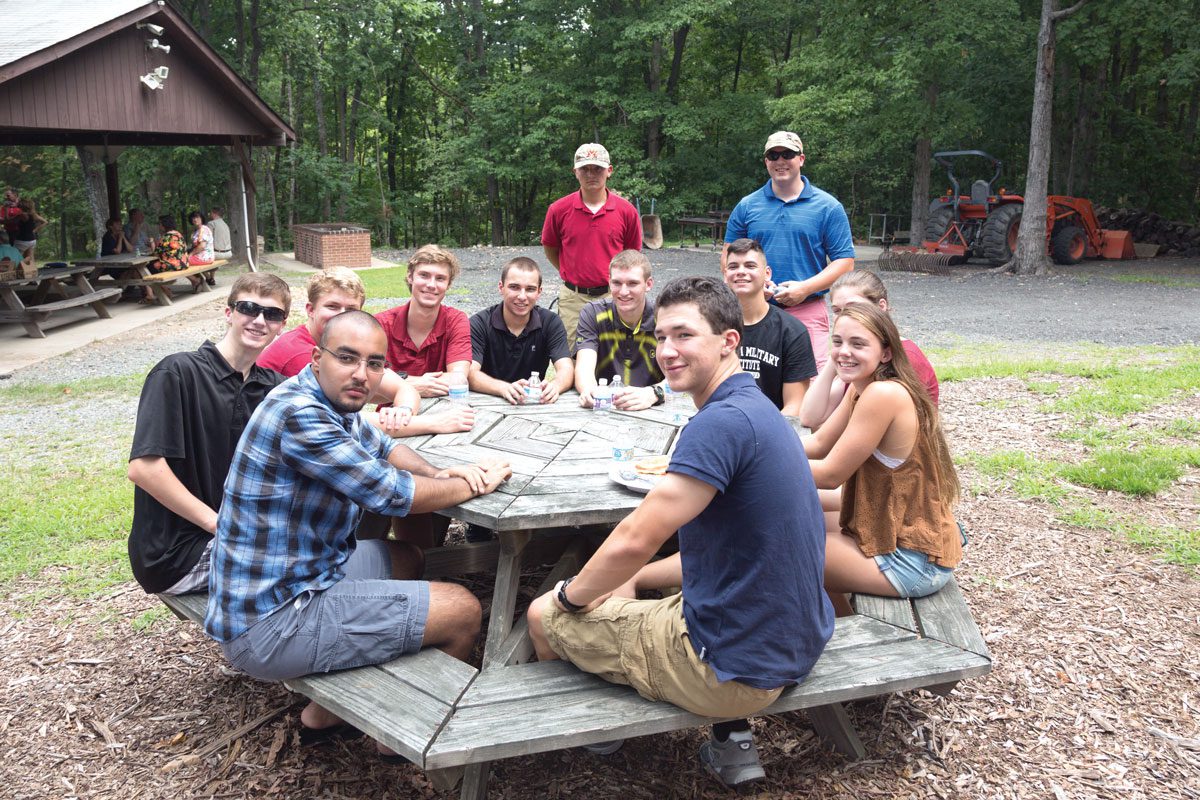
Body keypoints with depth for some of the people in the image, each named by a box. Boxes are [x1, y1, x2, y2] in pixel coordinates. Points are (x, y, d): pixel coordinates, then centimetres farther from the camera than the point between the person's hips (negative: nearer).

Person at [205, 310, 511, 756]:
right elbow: (391, 494, -21)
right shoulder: (299, 414, -24)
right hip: (268, 625, -10)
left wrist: (438, 474, 1)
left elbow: (381, 447, 22)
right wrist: (476, 484, -5)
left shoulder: (330, 402, 5)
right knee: (463, 611, -8)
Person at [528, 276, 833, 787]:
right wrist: (633, 579, 10)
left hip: (738, 667, -9)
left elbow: (634, 541, -25)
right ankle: (730, 741, 21)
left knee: (543, 617, 6)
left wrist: (573, 593, -6)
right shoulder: (756, 410, 8)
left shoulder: (722, 422, -24)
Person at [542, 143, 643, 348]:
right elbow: (550, 249, 12)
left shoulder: (626, 211, -3)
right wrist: (570, 274, 9)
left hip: (612, 296, 0)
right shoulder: (559, 210, -2)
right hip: (572, 298, 0)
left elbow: (632, 253, 9)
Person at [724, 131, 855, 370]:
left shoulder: (828, 207, 4)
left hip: (807, 312, -2)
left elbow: (844, 261, 2)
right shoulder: (747, 206, 10)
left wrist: (805, 288, -12)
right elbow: (729, 256, 12)